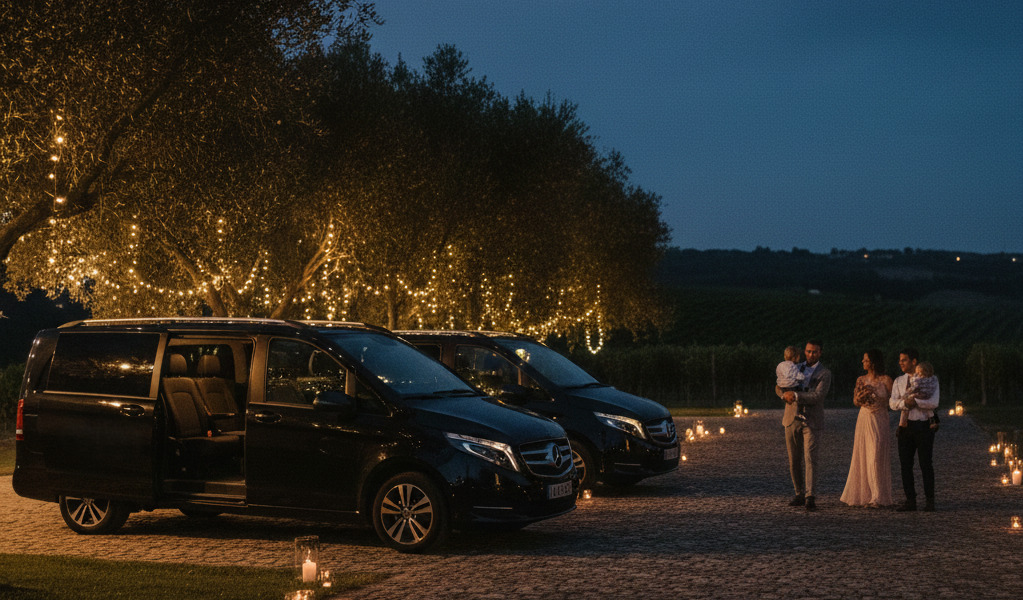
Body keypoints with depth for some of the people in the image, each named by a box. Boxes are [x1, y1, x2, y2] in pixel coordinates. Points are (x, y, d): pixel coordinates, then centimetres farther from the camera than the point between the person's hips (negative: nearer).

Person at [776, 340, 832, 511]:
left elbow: (818, 396, -14)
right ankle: (799, 495, 17)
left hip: (811, 421, -4)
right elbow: (778, 387, 15)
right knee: (794, 461, 7)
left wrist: (796, 395, -19)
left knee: (810, 459, -13)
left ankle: (810, 497, -15)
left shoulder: (824, 373, -1)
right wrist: (785, 395, -8)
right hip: (792, 420, 5)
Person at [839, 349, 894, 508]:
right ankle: (863, 495, 11)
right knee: (862, 458, 4)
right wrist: (859, 396, -8)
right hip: (863, 420, 4)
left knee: (876, 457, -8)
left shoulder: (885, 380, -5)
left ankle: (877, 498, -4)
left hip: (879, 421, -4)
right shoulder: (861, 380, 8)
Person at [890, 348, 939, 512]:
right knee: (905, 464, 3)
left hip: (923, 425, -5)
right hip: (905, 425, 5)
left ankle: (929, 501, 6)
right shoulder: (899, 381, 13)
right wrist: (905, 402, -18)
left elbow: (933, 402, -14)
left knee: (925, 464, -2)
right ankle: (910, 501, 9)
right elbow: (893, 403, 0)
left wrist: (914, 401, -17)